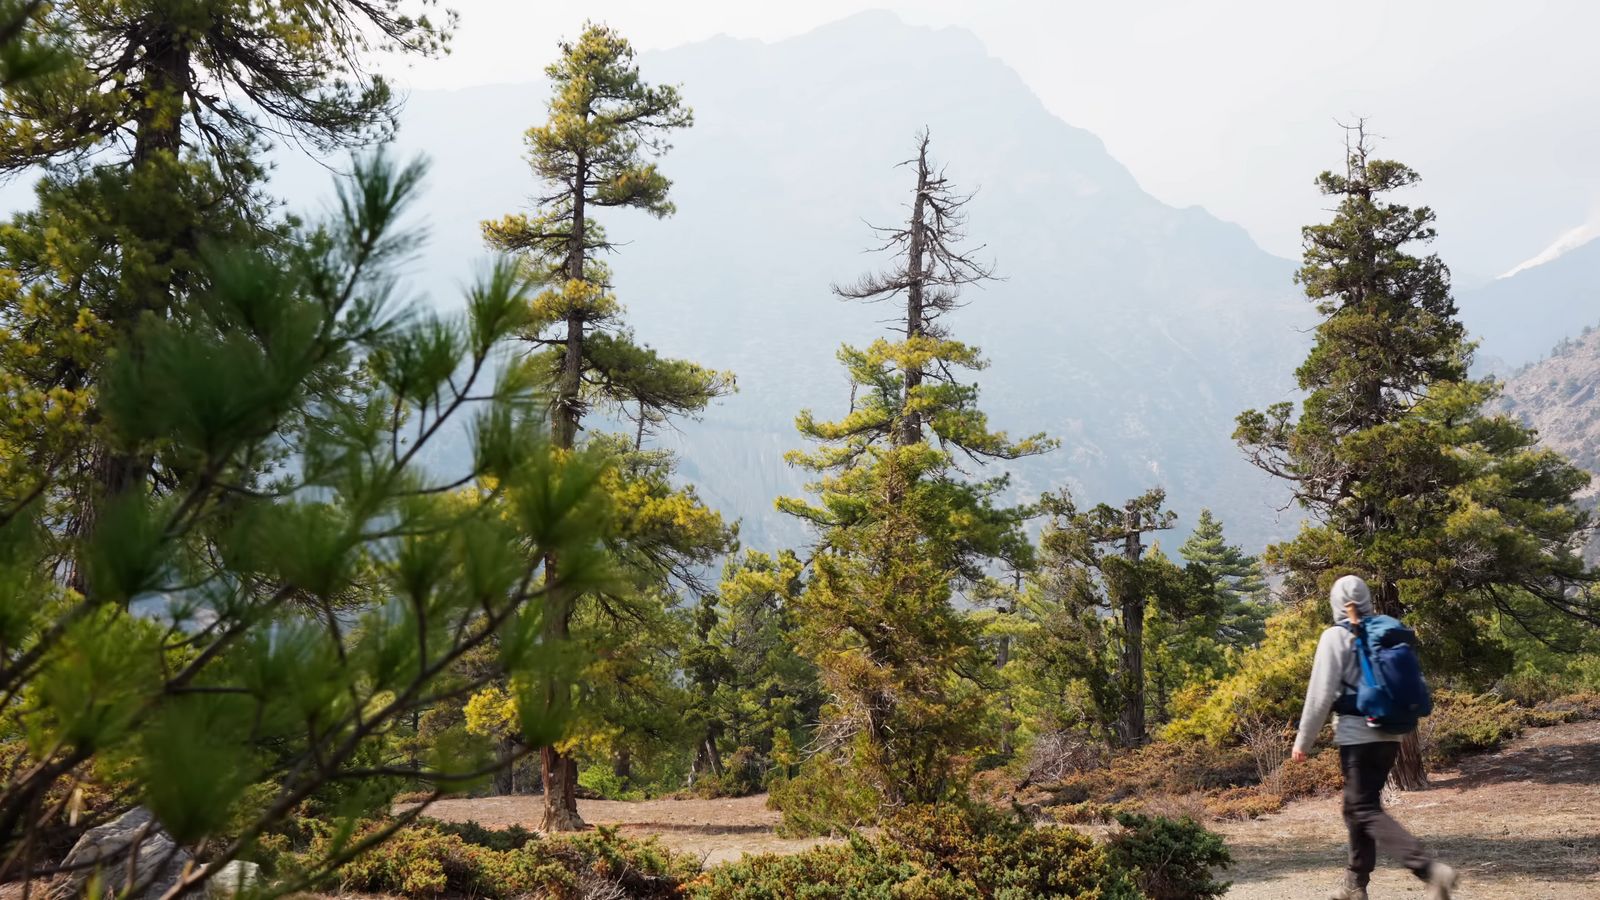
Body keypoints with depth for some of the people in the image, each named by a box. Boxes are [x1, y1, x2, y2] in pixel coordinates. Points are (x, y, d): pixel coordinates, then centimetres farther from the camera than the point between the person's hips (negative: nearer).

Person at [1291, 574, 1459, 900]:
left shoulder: (1336, 637, -9)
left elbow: (1320, 694, -10)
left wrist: (1303, 741, -3)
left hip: (1357, 736, -7)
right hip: (1389, 735, 7)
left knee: (1367, 811, -5)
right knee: (1358, 807, 17)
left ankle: (1430, 868, -22)